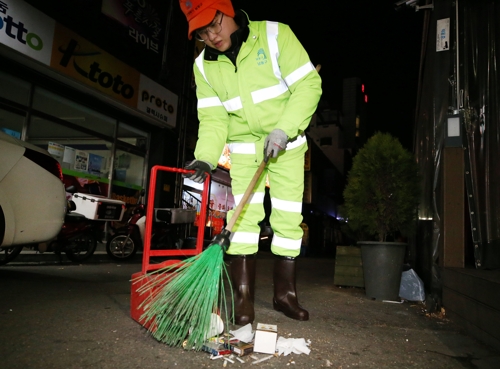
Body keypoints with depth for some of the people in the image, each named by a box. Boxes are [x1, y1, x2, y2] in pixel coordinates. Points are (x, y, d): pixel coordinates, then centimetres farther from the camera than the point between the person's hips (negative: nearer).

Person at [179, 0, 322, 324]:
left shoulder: (274, 35, -13)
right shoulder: (204, 66, -4)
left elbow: (308, 85, -16)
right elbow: (213, 118, -6)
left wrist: (283, 129, -25)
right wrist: (205, 158, -22)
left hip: (286, 143, -1)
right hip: (244, 146, 2)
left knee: (288, 218, 0)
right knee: (243, 215, -9)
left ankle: (285, 293, 15)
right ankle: (244, 298, 1)